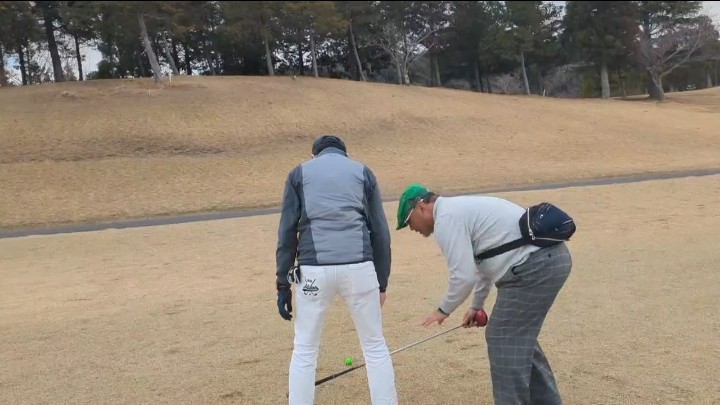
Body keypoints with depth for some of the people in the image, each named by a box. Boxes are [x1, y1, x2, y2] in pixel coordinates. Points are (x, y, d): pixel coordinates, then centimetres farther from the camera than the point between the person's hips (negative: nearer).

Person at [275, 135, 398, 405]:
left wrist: (283, 283, 7)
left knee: (304, 351, 14)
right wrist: (382, 282, 15)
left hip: (314, 270, 0)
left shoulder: (299, 173, 15)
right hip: (358, 267, 1)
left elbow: (287, 231, 5)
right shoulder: (363, 172, 16)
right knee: (375, 346, 15)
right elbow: (380, 232, 10)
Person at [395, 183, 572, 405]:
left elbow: (463, 276, -14)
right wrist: (477, 304, 38)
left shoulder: (445, 218, -10)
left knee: (504, 342, -1)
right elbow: (483, 261, 32)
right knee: (519, 338, 21)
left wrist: (444, 310, 3)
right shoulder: (459, 209, 23)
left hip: (534, 266, -11)